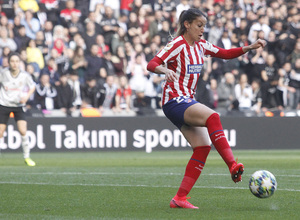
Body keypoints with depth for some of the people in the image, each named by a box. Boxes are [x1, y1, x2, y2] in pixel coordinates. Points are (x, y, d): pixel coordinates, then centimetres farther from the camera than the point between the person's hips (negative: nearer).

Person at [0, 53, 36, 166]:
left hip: (18, 106, 0)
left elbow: (32, 86, 7)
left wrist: (27, 96, -9)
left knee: (23, 131, -14)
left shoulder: (25, 75, -10)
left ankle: (27, 157, 0)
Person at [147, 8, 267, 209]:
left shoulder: (200, 46, 12)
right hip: (174, 101, -9)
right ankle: (233, 166, -43)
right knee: (212, 116, -32)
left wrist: (250, 48, 5)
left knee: (203, 147, -4)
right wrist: (165, 70, -42)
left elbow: (226, 54, 19)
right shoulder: (178, 45, -11)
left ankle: (180, 198, -3)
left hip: (188, 102, 9)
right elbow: (152, 64, -21)